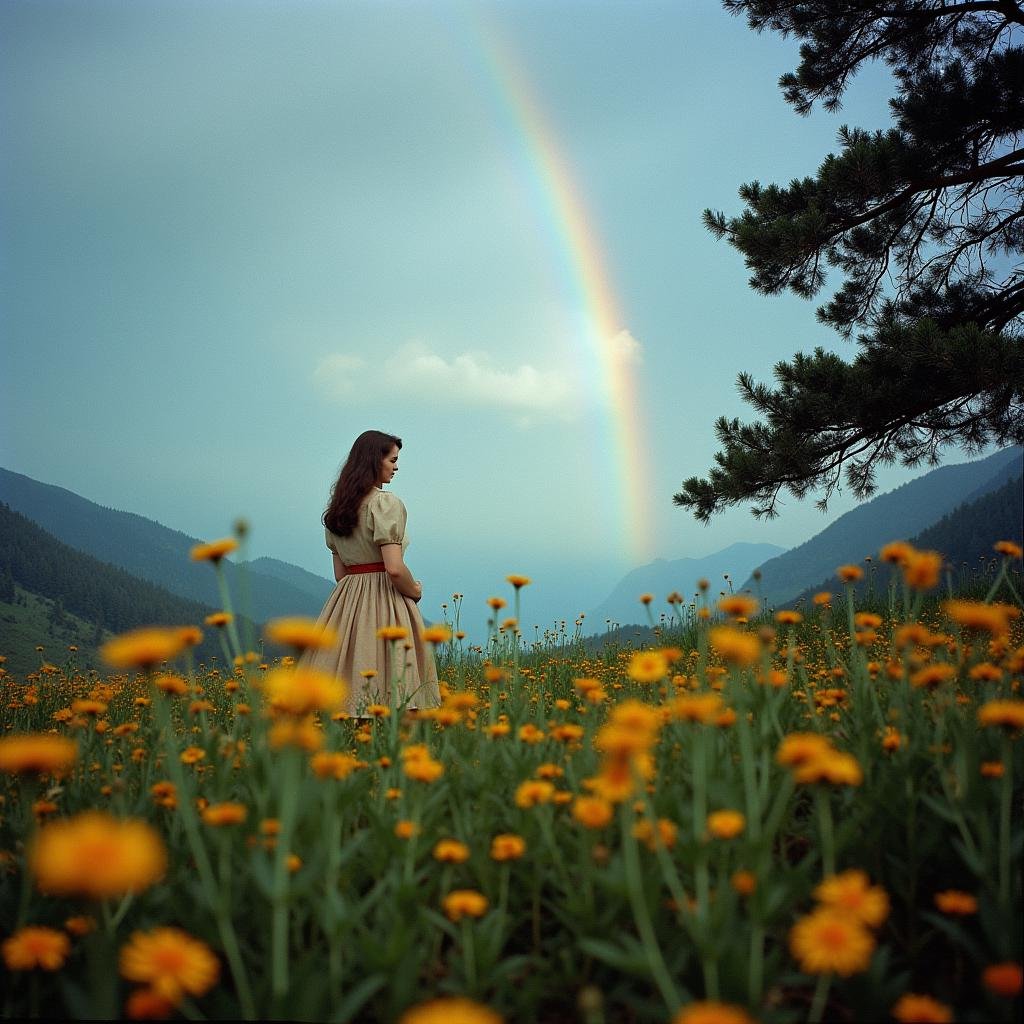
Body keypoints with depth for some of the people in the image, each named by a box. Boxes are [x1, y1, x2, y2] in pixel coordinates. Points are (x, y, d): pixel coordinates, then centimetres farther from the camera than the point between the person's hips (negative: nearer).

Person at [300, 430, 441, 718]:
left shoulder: (337, 508, 13)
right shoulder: (386, 503, -11)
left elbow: (340, 573, 15)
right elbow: (394, 569, -19)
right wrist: (415, 591, -2)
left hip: (345, 604, 8)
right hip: (386, 603, -8)